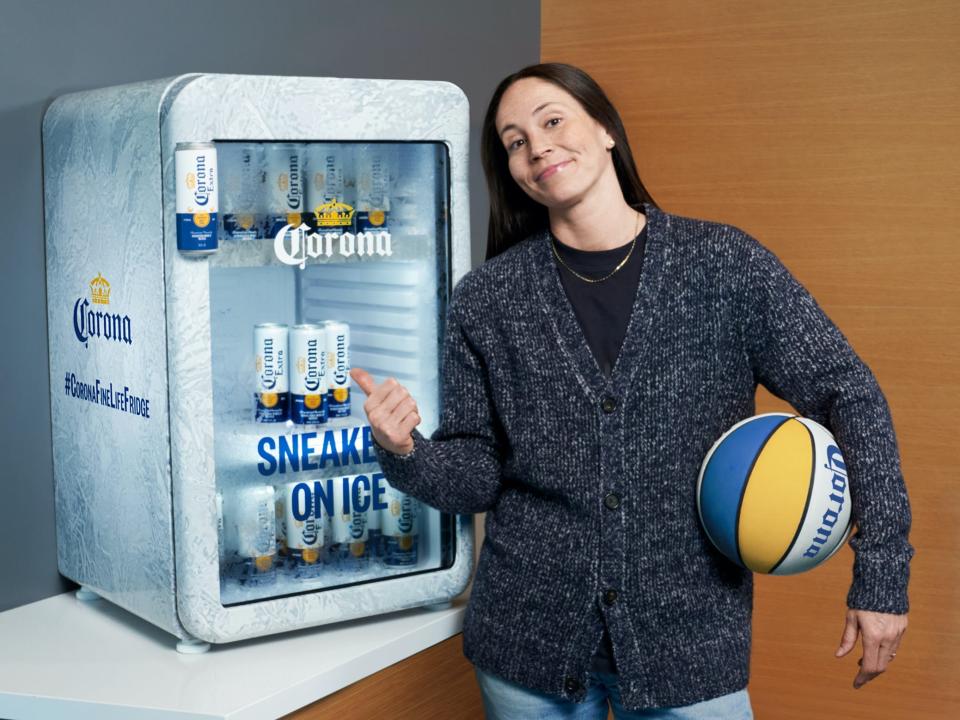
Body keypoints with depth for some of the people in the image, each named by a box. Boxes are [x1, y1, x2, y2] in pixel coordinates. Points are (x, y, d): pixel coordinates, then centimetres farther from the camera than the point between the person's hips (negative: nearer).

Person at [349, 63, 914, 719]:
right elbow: (476, 478, 1)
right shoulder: (486, 300, -3)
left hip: (692, 643, -1)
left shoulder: (727, 265, -6)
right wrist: (406, 454, -21)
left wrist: (881, 575, -7)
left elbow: (851, 397, -3)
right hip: (529, 640, 2)